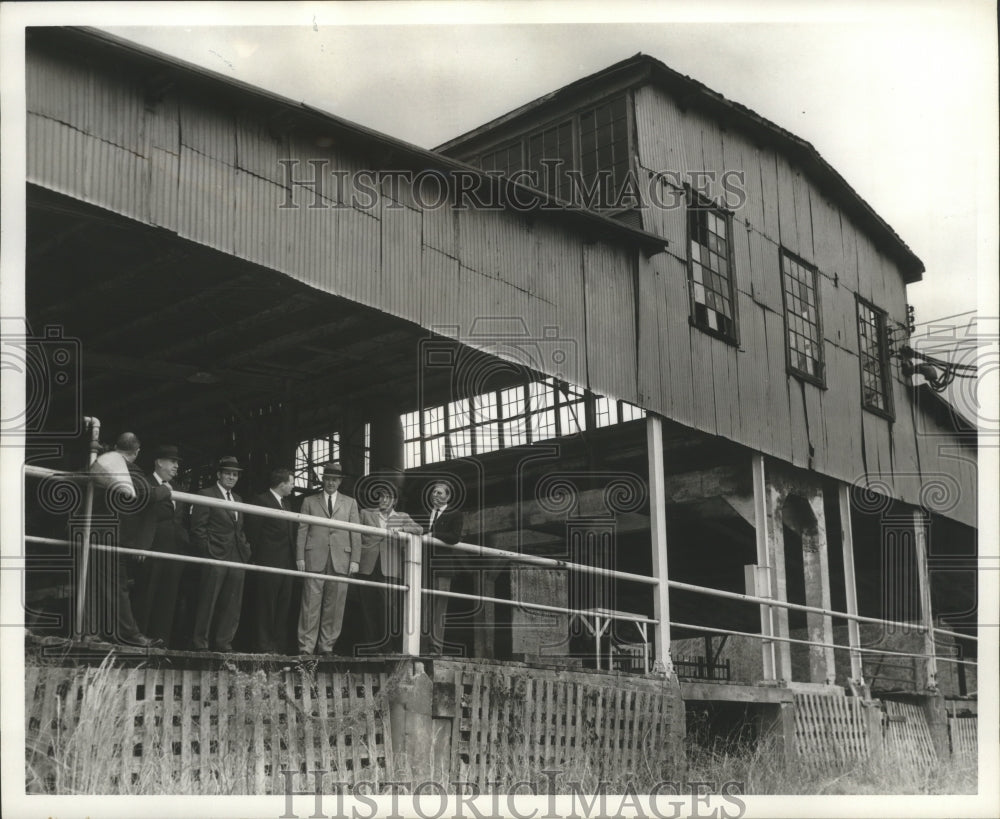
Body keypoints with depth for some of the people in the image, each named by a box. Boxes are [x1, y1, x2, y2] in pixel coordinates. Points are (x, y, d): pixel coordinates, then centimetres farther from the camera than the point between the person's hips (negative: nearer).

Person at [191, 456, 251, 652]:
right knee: (208, 602, -2)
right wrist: (207, 551, -12)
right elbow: (198, 527, -7)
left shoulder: (238, 500, 20)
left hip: (237, 559, 7)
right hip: (216, 556, -7)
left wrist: (245, 550, 10)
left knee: (232, 605, 7)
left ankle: (223, 642, 14)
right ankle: (200, 642, 5)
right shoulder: (206, 495, -2)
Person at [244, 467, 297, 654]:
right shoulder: (261, 500, -7)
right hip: (269, 562, -8)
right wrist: (259, 557, -6)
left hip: (286, 563, 8)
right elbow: (252, 531, -8)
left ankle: (279, 644, 11)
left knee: (283, 606, 7)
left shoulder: (286, 503, 19)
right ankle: (265, 645, 1)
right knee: (267, 607, -3)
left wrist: (293, 558, 10)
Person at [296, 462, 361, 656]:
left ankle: (327, 646, 6)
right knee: (311, 604, -4)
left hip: (341, 561, 1)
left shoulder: (350, 503, 15)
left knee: (334, 605, 0)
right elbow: (302, 531, 8)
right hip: (314, 559, -1)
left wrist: (355, 560, 1)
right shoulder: (309, 502, 13)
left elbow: (355, 533, 10)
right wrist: (300, 557, -1)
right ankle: (306, 647, -1)